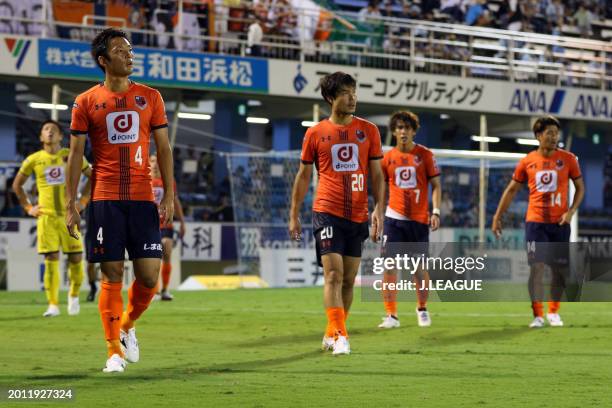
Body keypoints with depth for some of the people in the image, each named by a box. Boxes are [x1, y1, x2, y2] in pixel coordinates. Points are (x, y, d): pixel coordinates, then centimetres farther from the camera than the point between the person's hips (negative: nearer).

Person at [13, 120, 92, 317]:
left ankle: (74, 295, 24)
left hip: (69, 215, 0)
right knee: (51, 260, -6)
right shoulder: (33, 160, 3)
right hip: (46, 216, 0)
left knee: (76, 258, -1)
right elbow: (17, 185, 15)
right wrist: (28, 207, 8)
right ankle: (53, 305, -1)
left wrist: (83, 201, 4)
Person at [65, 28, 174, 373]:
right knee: (112, 275, -2)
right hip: (105, 199, -2)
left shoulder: (150, 97, 9)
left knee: (149, 274, -3)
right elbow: (76, 153, 4)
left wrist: (169, 195, 1)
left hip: (143, 199, 2)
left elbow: (164, 148, 10)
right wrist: (70, 205, -2)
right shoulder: (87, 102, 4)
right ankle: (115, 351, 6)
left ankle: (127, 325, 24)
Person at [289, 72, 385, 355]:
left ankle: (331, 335, 21)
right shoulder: (315, 133, 2)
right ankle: (339, 336, -18)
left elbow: (376, 175, 8)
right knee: (333, 273, -14)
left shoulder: (368, 130, 6)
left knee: (349, 278, 8)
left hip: (357, 215, 3)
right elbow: (303, 175, 9)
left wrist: (379, 209, -2)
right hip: (327, 212, -3)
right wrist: (294, 215, 8)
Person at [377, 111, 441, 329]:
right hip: (394, 218, 1)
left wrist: (436, 211, -7)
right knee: (389, 265, -9)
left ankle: (422, 309, 27)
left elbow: (436, 185, 3)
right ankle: (391, 315, -4)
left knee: (419, 267, 5)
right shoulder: (388, 157, 5)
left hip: (419, 219, -1)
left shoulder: (425, 155, 1)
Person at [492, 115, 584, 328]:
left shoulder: (568, 159, 0)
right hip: (536, 221, -1)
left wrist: (571, 211, -7)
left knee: (559, 269, 6)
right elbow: (511, 190, 10)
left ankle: (553, 312, 24)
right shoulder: (527, 161, 2)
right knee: (537, 267, -9)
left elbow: (580, 187, 7)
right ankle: (537, 316, -2)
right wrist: (497, 217, 8)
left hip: (560, 223, 1)